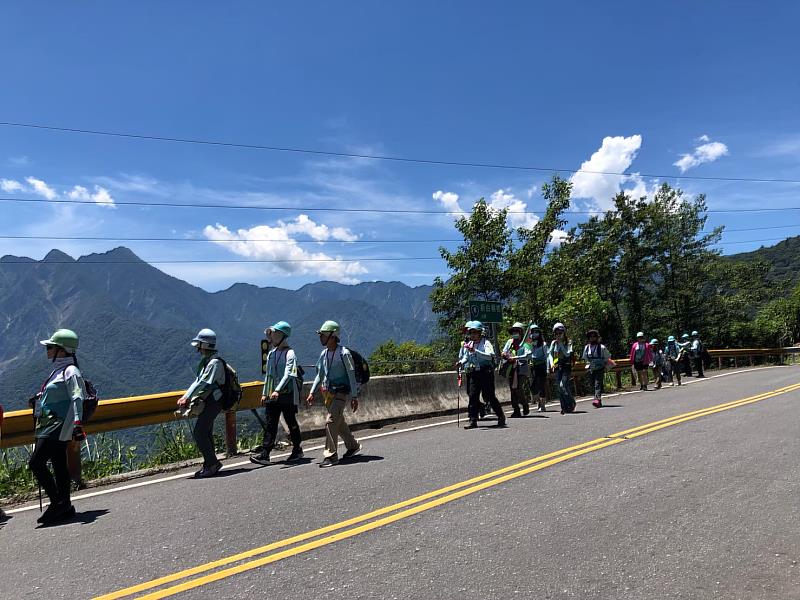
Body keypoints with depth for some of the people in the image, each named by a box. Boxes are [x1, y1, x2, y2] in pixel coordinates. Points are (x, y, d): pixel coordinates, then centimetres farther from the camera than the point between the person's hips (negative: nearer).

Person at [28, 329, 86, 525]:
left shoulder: (70, 371, -12)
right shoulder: (59, 371, 18)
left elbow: (77, 399, -22)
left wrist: (77, 423, -30)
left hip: (57, 426, -10)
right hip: (50, 426, 10)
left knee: (36, 462, -12)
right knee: (59, 466, 10)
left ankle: (57, 503, -6)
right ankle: (65, 507, 15)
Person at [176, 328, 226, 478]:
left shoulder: (215, 362, -16)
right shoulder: (205, 362, 16)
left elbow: (204, 383, -23)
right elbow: (198, 381, 17)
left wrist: (187, 397, -23)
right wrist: (185, 397, 7)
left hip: (213, 402, -10)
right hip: (207, 401, 10)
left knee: (199, 433, -13)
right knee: (205, 433, 13)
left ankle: (212, 463, -7)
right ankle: (209, 465, 20)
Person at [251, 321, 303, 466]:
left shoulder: (289, 354, -11)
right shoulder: (271, 354, 12)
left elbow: (288, 375, -22)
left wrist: (277, 390, -32)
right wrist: (264, 393, 17)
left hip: (287, 394, -6)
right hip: (273, 395, 6)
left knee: (291, 423, 5)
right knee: (270, 424, 1)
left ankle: (297, 450, 21)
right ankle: (265, 454, -1)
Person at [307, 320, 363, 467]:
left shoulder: (344, 353, -13)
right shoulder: (323, 354, 7)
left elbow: (352, 376, -11)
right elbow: (320, 374, 17)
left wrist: (354, 397, -13)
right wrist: (312, 392, 11)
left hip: (341, 392, -7)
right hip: (328, 392, 7)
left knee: (331, 421, -14)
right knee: (339, 422, 17)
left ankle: (331, 455, -6)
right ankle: (353, 446, 35)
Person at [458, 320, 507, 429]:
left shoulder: (485, 343, -5)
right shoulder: (469, 344, 12)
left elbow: (489, 356, -22)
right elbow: (465, 358, 18)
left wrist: (475, 351, -32)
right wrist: (461, 364, -4)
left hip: (486, 372, -5)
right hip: (474, 373, 5)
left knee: (489, 396, -1)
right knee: (473, 396, -3)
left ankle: (501, 417, 18)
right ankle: (473, 421, 2)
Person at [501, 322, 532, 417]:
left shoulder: (525, 342, -1)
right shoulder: (510, 342, 15)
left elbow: (528, 355, -15)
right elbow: (503, 353, 16)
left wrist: (515, 358, -23)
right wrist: (505, 355, -9)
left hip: (521, 369, -5)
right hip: (511, 369, 5)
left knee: (519, 389, -12)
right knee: (512, 389, 5)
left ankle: (525, 405, 13)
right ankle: (516, 410, 13)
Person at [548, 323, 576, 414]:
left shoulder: (568, 342, -2)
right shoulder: (553, 343, 9)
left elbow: (567, 354, -14)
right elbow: (550, 353, 4)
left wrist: (561, 344, -16)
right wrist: (551, 363, -11)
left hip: (566, 366, -4)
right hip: (557, 367, 4)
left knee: (563, 385, -18)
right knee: (559, 388, 4)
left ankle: (571, 404, 0)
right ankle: (564, 407, 13)